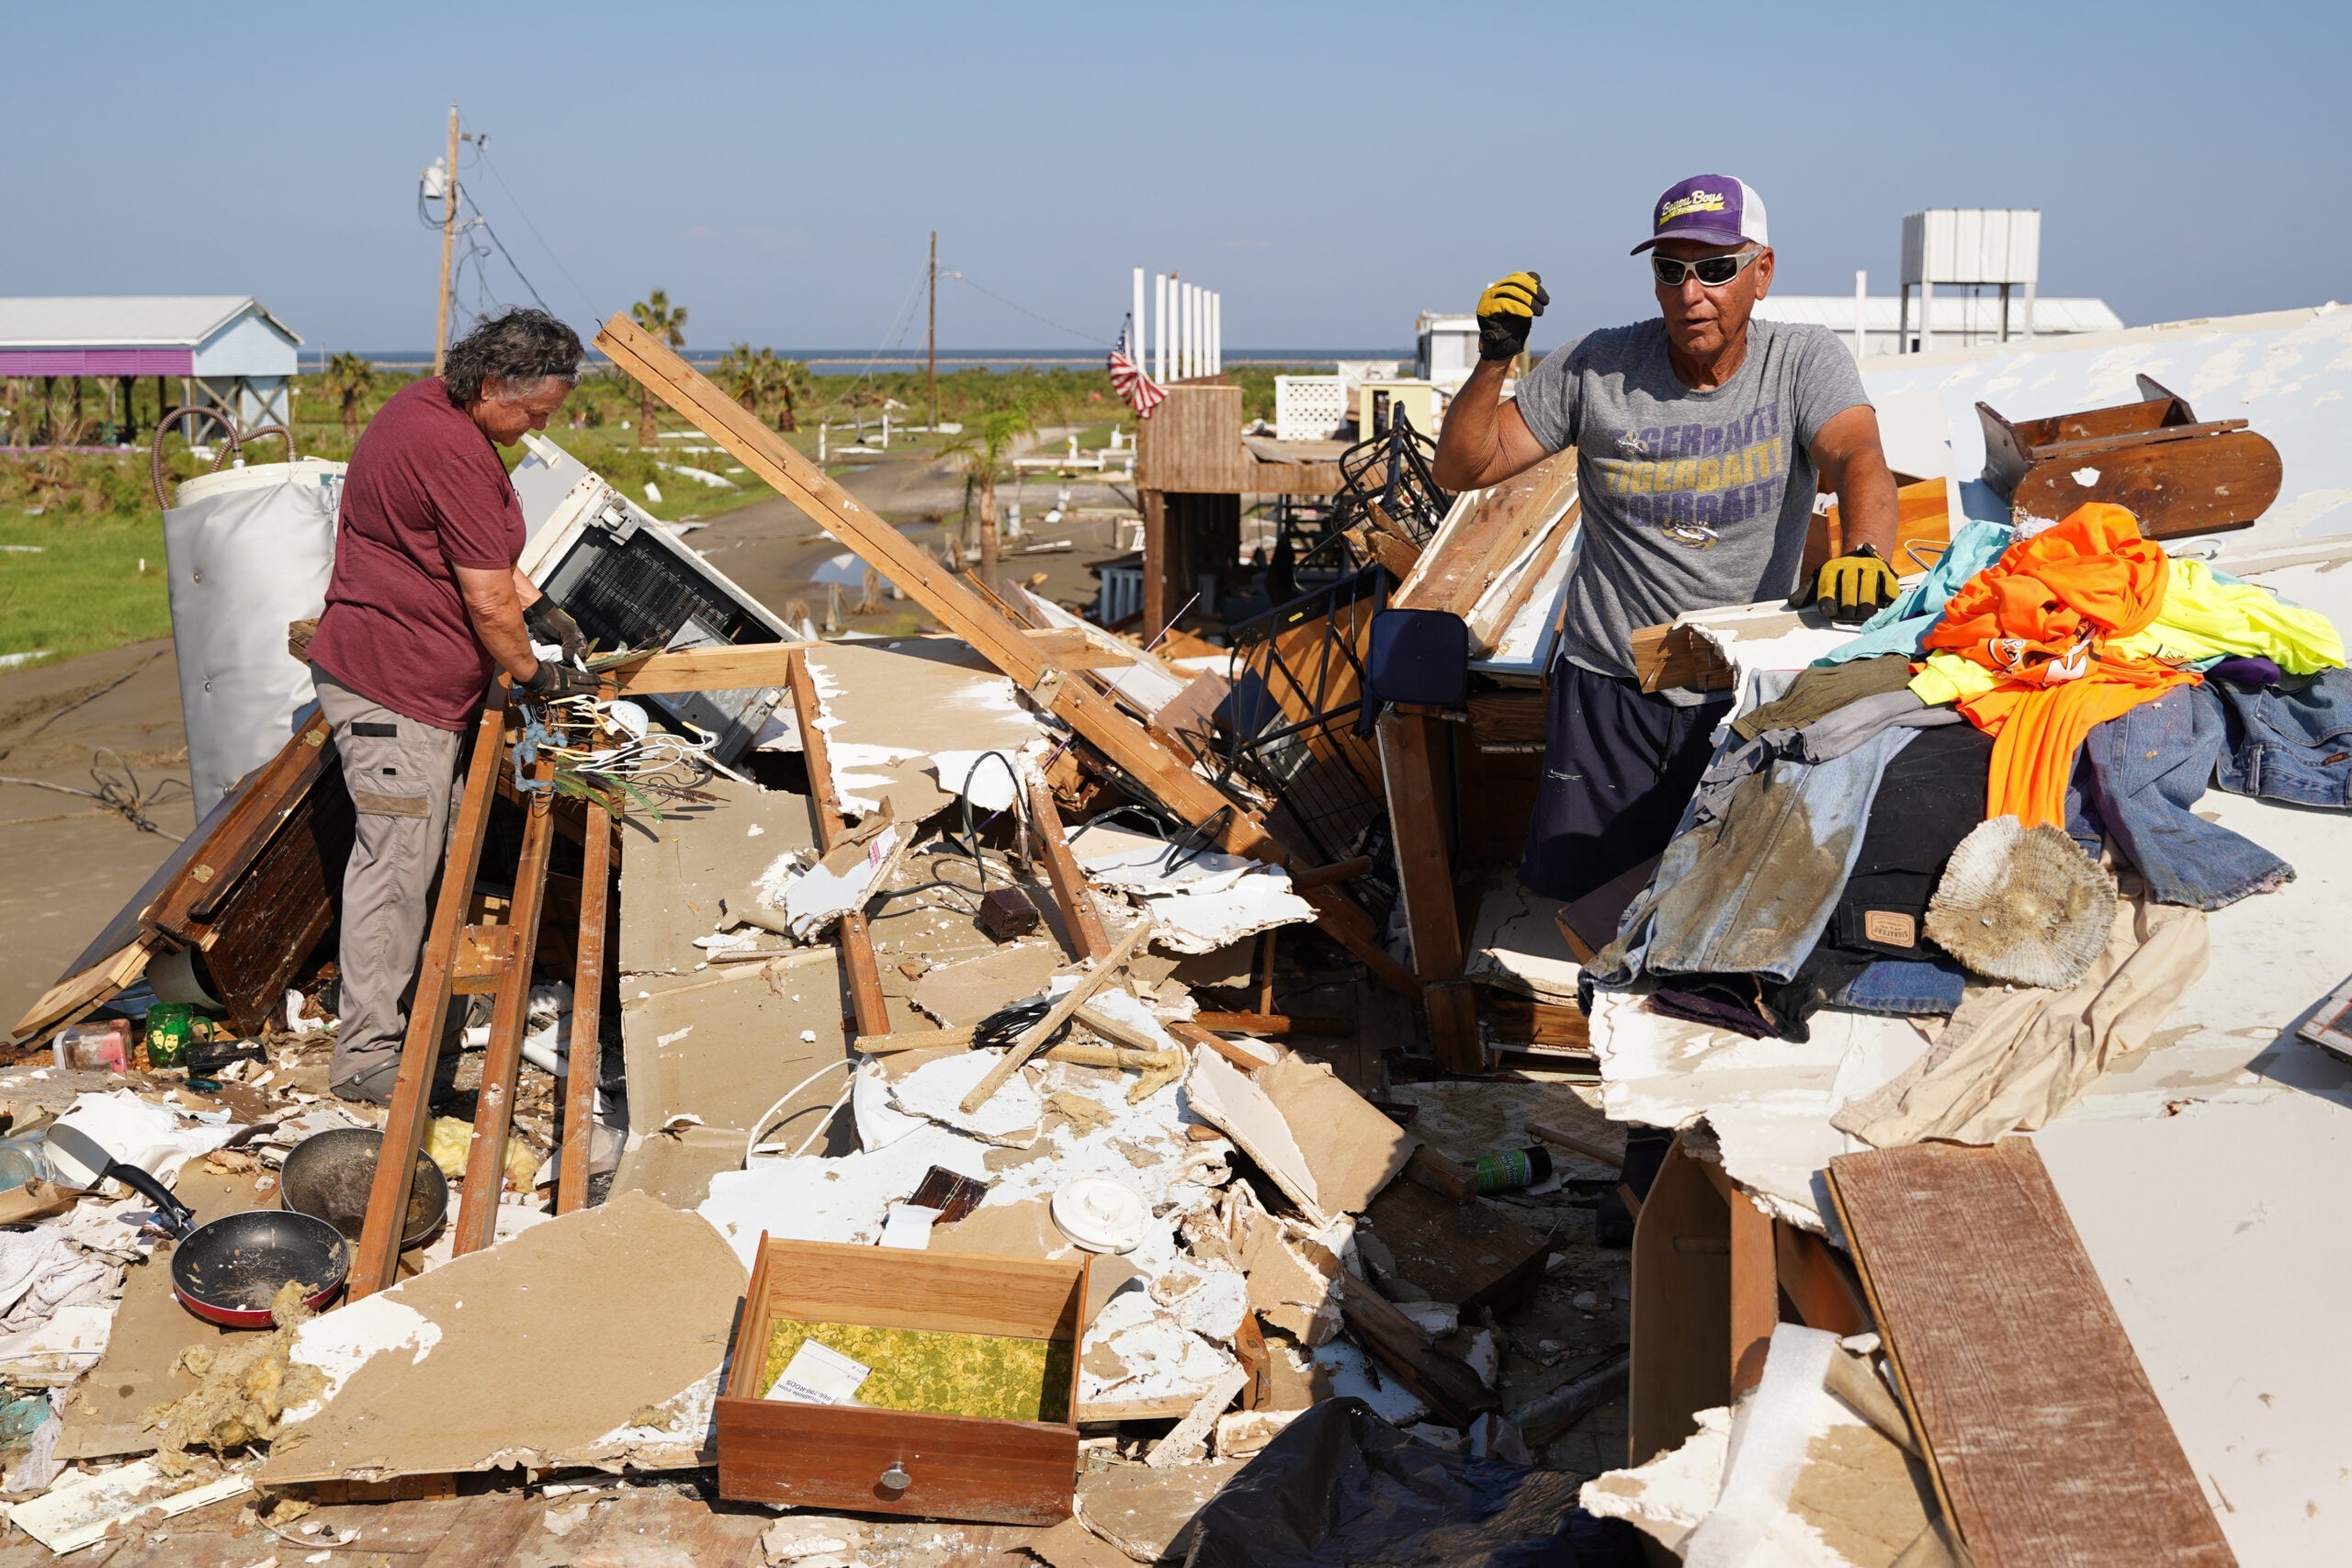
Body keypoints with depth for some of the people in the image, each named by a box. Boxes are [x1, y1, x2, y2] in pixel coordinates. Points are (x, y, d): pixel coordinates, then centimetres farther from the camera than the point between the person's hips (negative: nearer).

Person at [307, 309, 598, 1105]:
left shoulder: (424, 410, 11)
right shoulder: (453, 453, -23)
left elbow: (481, 548, 25)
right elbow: (489, 604, -19)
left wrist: (542, 609, 17)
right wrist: (534, 674, -2)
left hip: (396, 678, 11)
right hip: (395, 691, -11)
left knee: (422, 856, 17)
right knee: (397, 865, -7)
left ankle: (406, 1008, 28)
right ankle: (367, 1056, 0)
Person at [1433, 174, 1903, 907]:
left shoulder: (1804, 361, -5)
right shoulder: (1596, 369, -4)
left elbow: (1858, 457, -23)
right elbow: (1462, 470, -1)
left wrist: (1863, 551, -45)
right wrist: (1494, 360, -18)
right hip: (1610, 685, 1)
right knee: (1577, 889, 5)